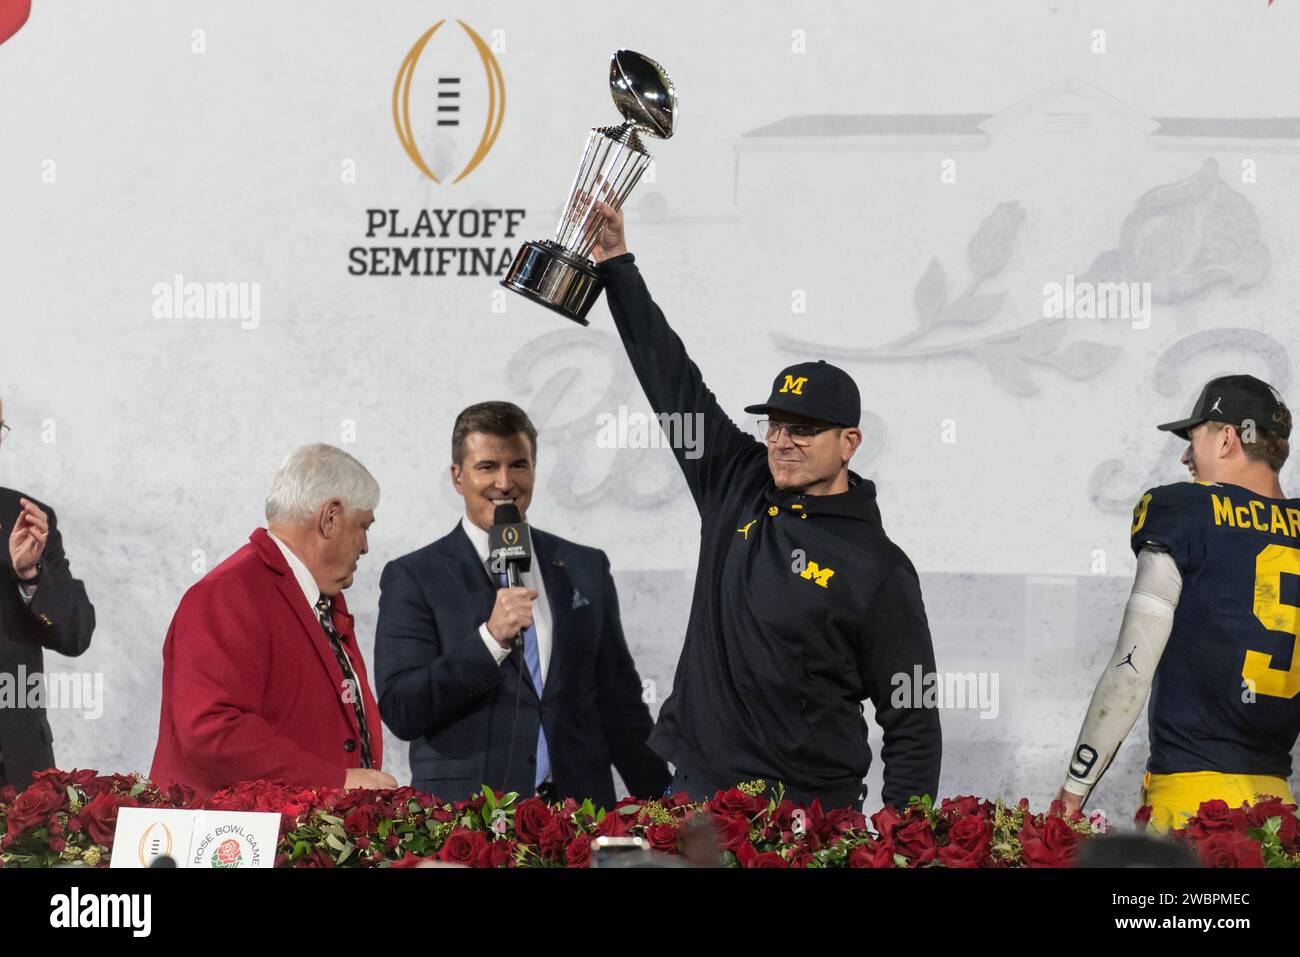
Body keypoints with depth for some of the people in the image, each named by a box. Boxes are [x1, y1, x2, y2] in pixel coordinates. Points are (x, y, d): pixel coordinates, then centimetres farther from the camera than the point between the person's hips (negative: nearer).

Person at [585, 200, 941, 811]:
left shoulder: (879, 570, -5)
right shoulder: (738, 490, 9)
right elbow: (673, 380, 15)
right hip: (696, 789, 4)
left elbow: (913, 721, -4)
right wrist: (615, 263, 16)